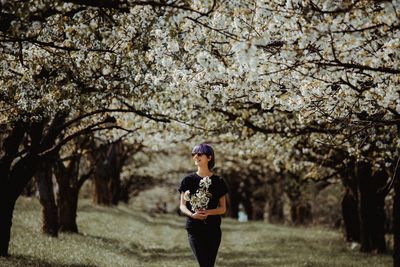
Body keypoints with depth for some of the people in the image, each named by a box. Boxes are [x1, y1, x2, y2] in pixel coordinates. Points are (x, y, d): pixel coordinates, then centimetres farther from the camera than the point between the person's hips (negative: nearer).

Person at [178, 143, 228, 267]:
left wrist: (208, 212, -15)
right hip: (194, 229, -1)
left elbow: (223, 208, 5)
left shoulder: (218, 181, 4)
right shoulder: (188, 180, 3)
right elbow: (182, 206, 3)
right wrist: (192, 214, -18)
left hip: (213, 229, 1)